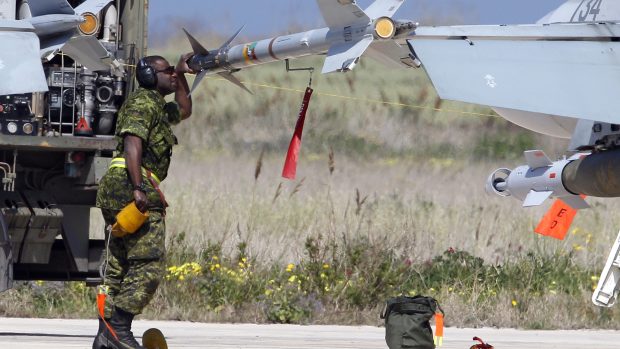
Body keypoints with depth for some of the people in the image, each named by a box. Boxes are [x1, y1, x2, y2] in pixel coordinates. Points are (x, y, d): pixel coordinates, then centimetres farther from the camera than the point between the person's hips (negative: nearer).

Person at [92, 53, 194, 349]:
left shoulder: (158, 107, 26)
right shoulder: (143, 103, -6)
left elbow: (183, 111, 46)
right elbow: (132, 143, -19)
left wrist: (181, 75, 39)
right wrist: (138, 188, -29)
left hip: (115, 192, 11)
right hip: (131, 187, -11)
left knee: (118, 267, 9)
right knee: (149, 265, -14)